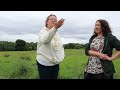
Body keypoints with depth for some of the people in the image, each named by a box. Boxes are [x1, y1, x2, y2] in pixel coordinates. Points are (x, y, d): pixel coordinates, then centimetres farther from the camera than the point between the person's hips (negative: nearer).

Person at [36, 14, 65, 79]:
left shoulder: (57, 34, 12)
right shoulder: (43, 32, -10)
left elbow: (61, 46, 24)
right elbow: (45, 40, -35)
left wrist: (61, 56, 9)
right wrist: (55, 27, -48)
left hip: (55, 63, 7)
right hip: (45, 63, -6)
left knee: (54, 77, 12)